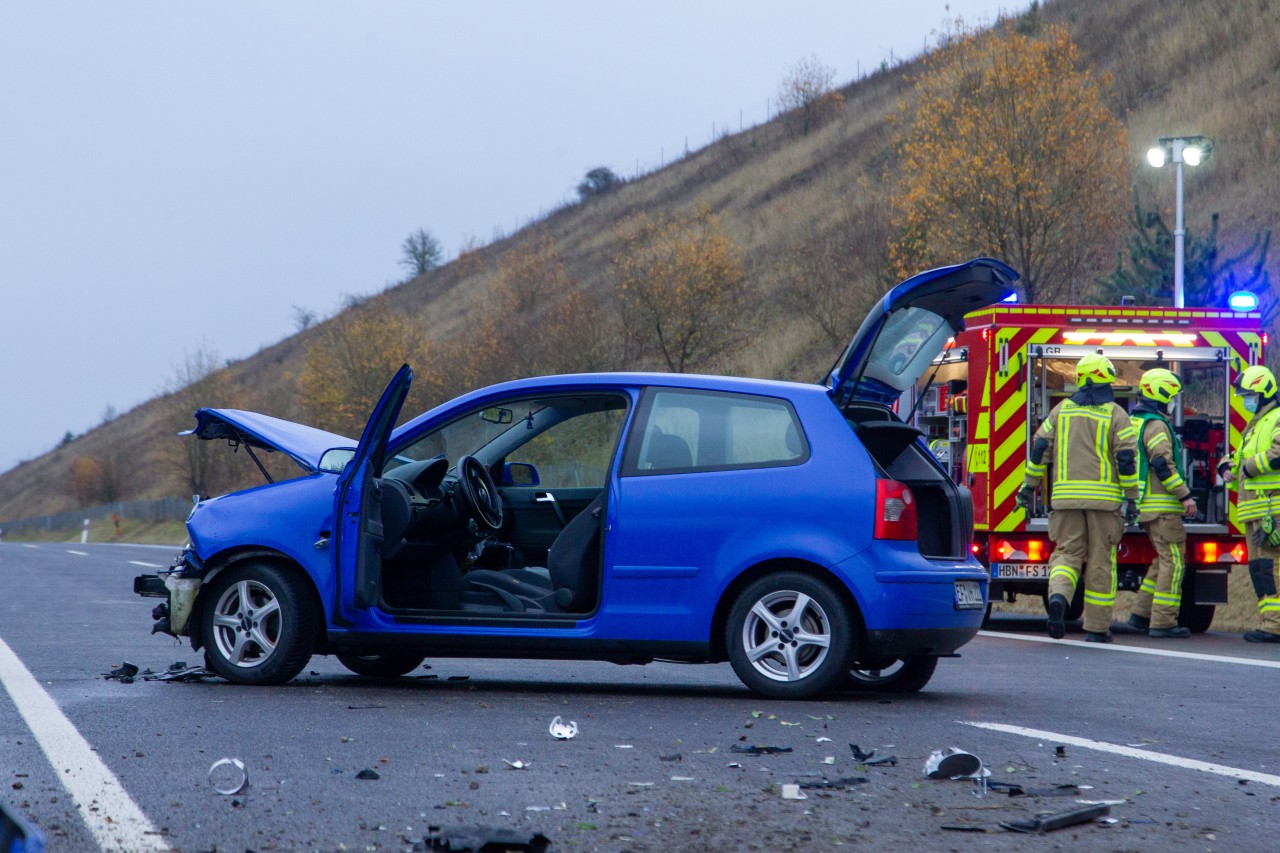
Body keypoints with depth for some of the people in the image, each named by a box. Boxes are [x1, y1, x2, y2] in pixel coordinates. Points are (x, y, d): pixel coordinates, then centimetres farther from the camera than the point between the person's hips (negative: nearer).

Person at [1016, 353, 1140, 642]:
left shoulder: (1062, 410, 9)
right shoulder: (1115, 415, 1)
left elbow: (1040, 447, 7)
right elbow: (1127, 458, -4)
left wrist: (1029, 486, 14)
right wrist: (1132, 498, 0)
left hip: (1066, 495, 2)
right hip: (1104, 497, -2)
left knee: (1067, 551, 6)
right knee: (1100, 560, 4)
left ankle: (1058, 595, -25)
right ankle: (1096, 627, 7)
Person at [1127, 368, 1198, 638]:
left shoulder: (1133, 423, 18)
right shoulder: (1156, 425, -13)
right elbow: (1163, 464, -22)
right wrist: (1185, 495, -20)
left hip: (1146, 505, 10)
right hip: (1162, 505, -10)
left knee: (1164, 560, 17)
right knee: (1173, 561, -8)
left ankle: (1141, 614, 15)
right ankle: (1163, 622, -10)